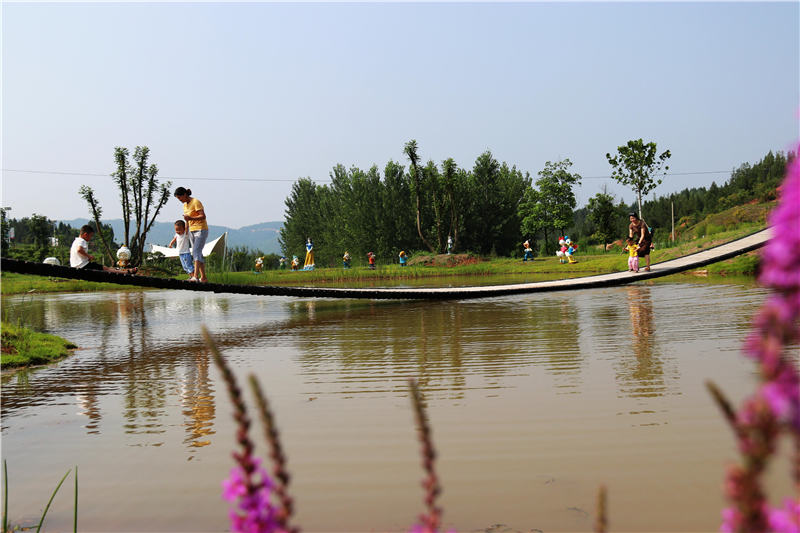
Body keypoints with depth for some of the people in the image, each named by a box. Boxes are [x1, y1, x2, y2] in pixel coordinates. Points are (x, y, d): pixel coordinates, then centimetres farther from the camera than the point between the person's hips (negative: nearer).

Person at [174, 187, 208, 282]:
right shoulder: (185, 205, 14)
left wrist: (191, 218, -32)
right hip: (193, 231, 9)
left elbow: (203, 216, -20)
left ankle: (195, 276, -30)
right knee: (197, 254, 6)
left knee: (196, 252, -20)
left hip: (201, 230, -9)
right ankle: (203, 277, 10)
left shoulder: (196, 202, -12)